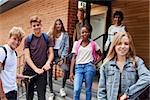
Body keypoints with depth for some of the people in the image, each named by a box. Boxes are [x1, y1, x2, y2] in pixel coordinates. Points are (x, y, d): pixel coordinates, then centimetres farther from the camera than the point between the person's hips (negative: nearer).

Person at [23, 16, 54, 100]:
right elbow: (27, 57, -6)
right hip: (29, 71, 1)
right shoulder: (28, 39, 0)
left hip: (42, 71, 0)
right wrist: (36, 69, -16)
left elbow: (51, 53, 2)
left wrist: (47, 63, -18)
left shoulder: (47, 38, 2)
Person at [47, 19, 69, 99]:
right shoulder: (51, 33, 14)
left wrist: (62, 57, -8)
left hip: (59, 54, -1)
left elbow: (66, 46, 2)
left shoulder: (65, 34, 8)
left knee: (66, 70, -21)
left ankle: (62, 88, 2)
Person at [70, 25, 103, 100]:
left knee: (88, 89, 6)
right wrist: (71, 72, 0)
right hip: (78, 67, 1)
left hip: (89, 67, 0)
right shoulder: (76, 43, 7)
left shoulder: (93, 44, 5)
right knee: (76, 89, -9)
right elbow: (73, 58, 5)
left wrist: (95, 63, 3)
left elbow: (101, 56, 15)